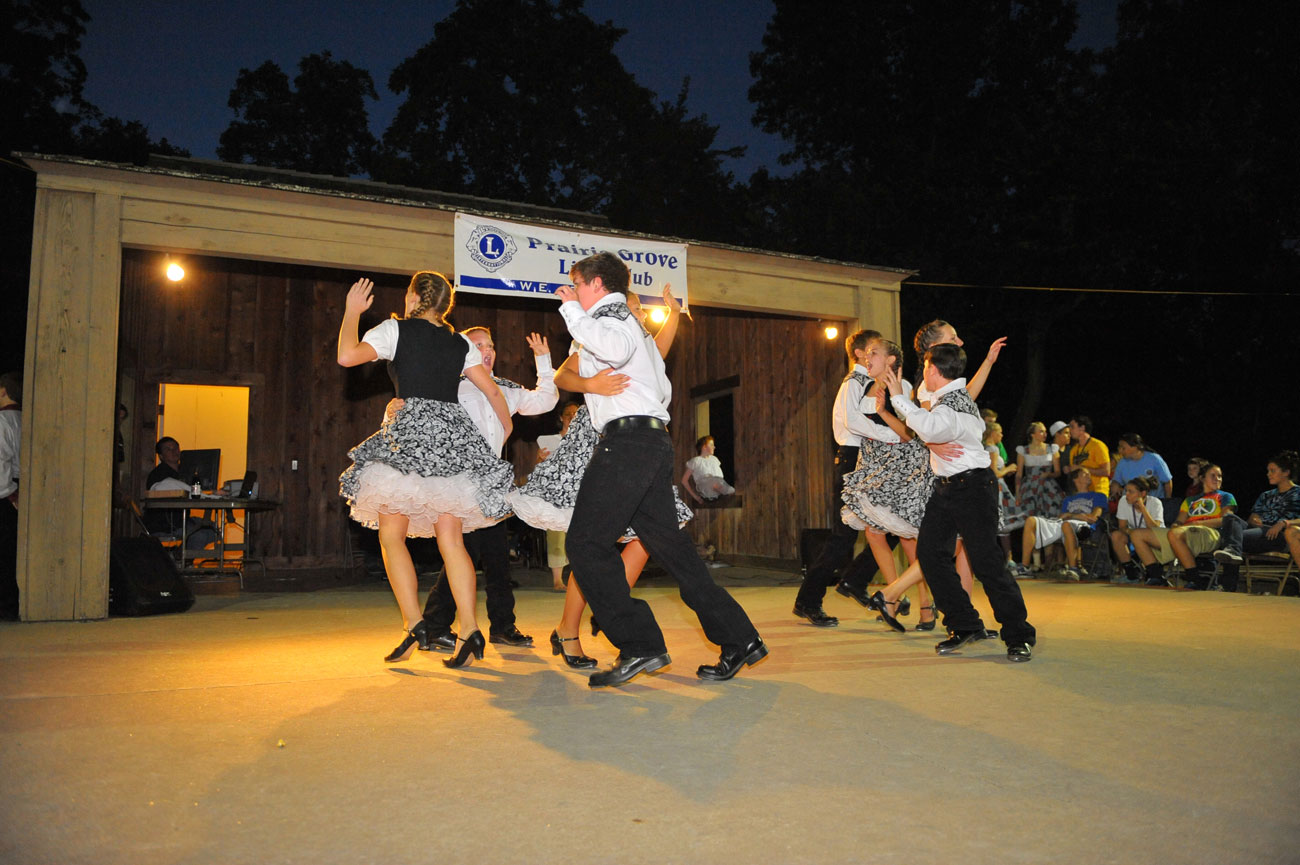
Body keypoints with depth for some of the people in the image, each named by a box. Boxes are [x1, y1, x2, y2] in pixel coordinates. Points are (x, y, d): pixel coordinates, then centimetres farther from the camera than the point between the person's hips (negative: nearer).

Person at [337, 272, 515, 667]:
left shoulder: (396, 329, 5)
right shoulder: (461, 343, 17)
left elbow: (346, 356, -2)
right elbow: (492, 389, 17)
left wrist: (352, 312, 13)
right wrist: (506, 429, 32)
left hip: (411, 430, -4)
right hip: (455, 432, 4)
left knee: (392, 533, 5)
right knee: (450, 536, 2)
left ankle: (414, 624, -5)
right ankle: (469, 630, -5)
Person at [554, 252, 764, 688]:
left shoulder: (608, 315, 0)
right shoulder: (632, 322, 28)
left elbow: (616, 349, -26)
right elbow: (664, 389, 31)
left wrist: (572, 310, -12)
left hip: (625, 440, -10)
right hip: (655, 440, 10)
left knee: (586, 545, -8)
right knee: (670, 545, 10)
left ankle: (639, 646, -10)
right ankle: (739, 639, 10)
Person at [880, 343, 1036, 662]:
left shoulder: (955, 403, -20)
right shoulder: (947, 397, 10)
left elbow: (931, 429, -40)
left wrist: (899, 397, -31)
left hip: (972, 487, -10)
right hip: (945, 488, 10)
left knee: (986, 561, -8)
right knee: (930, 552, 3)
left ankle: (1019, 637, 6)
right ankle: (965, 625, 13)